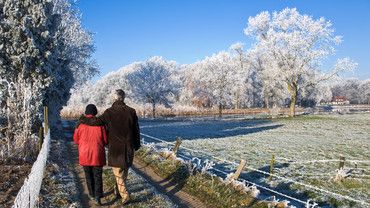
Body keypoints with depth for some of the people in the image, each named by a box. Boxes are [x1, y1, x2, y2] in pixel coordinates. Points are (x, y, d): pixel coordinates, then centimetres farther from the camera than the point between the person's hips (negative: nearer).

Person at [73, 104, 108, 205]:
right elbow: (105, 140, -5)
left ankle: (92, 194, 28)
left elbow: (76, 139, 4)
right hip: (97, 154, -1)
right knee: (98, 175, 6)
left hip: (84, 154, 2)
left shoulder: (80, 123, -6)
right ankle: (97, 196, -6)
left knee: (89, 175, 17)